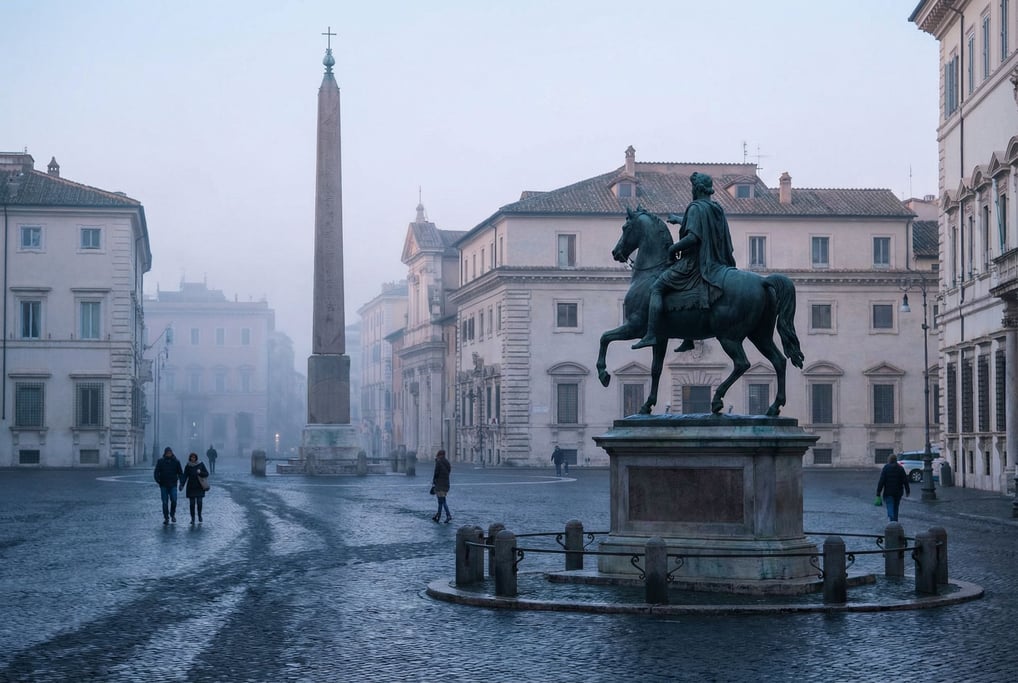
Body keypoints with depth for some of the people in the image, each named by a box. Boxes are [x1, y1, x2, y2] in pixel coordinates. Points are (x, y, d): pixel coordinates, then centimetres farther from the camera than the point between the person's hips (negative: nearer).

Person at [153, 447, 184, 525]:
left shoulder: (176, 462, 4)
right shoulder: (160, 461, 2)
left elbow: (180, 473, 8)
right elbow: (156, 472, -1)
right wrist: (158, 480, -18)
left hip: (173, 485, 0)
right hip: (163, 485, 0)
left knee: (174, 500, -10)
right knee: (165, 502, 1)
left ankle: (172, 514, 12)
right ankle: (166, 518, 9)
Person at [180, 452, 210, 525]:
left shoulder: (201, 465, 2)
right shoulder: (187, 466, 3)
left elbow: (207, 474, 3)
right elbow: (185, 477, 0)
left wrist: (200, 472, -16)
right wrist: (182, 485, -13)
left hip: (199, 487, -1)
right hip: (191, 488, 1)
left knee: (199, 502, -7)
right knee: (192, 503, -2)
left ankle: (199, 516, 16)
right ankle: (192, 518, 6)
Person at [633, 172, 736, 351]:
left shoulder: (696, 208, -13)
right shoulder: (717, 209, 13)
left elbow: (693, 237, -24)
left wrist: (673, 248, -10)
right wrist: (679, 219, 46)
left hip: (693, 261, -9)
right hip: (713, 265, 9)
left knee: (656, 289, -5)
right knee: (690, 295, 27)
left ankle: (651, 334, -17)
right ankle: (688, 340, 25)